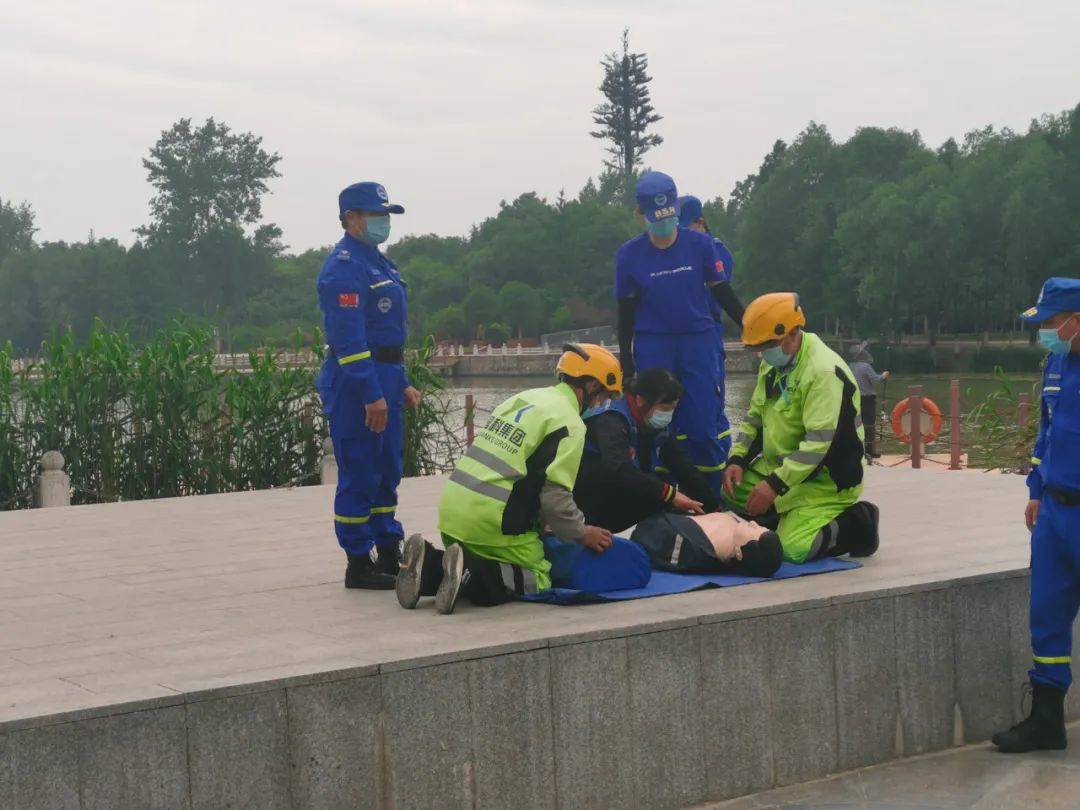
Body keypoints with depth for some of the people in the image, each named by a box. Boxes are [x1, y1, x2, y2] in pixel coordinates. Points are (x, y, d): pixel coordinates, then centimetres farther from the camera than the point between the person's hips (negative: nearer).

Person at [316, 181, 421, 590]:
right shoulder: (344, 266, -14)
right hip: (355, 383, -10)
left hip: (385, 379, 10)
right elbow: (348, 337, -21)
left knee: (387, 471, 15)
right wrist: (371, 395, -24)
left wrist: (401, 384, 20)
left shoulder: (378, 262, 18)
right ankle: (359, 566, 2)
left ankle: (389, 554, 24)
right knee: (359, 475, -4)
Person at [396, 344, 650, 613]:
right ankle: (467, 574, -19)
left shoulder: (524, 398, 19)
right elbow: (554, 493, -13)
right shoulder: (569, 423, -8)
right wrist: (582, 533, 5)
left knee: (476, 570, 25)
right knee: (538, 579, 5)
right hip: (491, 520, -8)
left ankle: (430, 566, -5)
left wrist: (539, 521, 25)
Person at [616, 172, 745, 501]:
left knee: (702, 424, -7)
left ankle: (715, 497, 3)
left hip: (698, 341, -1)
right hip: (652, 347, 1)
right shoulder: (629, 254, 0)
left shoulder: (700, 244, -1)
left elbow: (722, 292, 6)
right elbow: (626, 309, 7)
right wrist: (625, 358, 7)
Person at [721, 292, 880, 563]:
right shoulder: (773, 362, 7)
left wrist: (775, 485, -29)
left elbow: (819, 443, -28)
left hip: (825, 480, -9)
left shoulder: (824, 372, -24)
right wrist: (737, 460, -1)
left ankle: (855, 526, 0)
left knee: (793, 549, -24)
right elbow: (754, 418, 15)